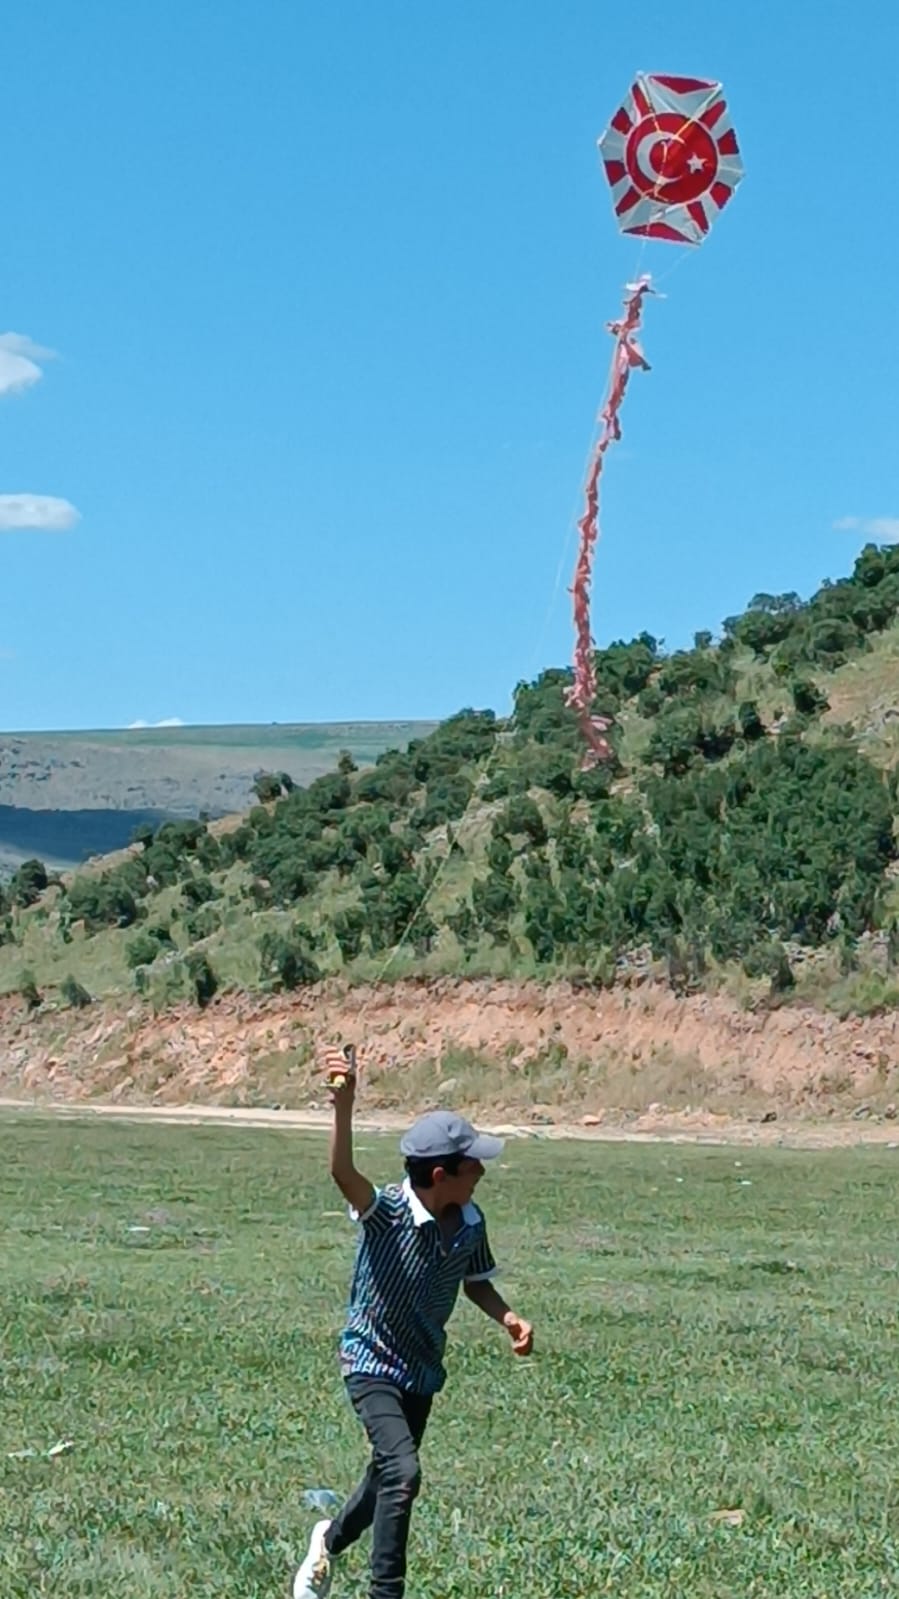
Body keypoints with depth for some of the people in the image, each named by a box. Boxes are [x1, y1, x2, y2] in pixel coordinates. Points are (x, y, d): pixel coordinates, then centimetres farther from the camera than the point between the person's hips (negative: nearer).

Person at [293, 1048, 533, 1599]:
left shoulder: (470, 1223, -8)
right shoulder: (387, 1212, -25)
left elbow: (476, 1283, 11)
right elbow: (343, 1173, -45)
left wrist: (509, 1317, -9)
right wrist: (343, 1107, -62)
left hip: (424, 1368, 6)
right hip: (373, 1361, -6)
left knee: (388, 1476, 21)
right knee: (403, 1474, -24)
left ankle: (331, 1542, 51)